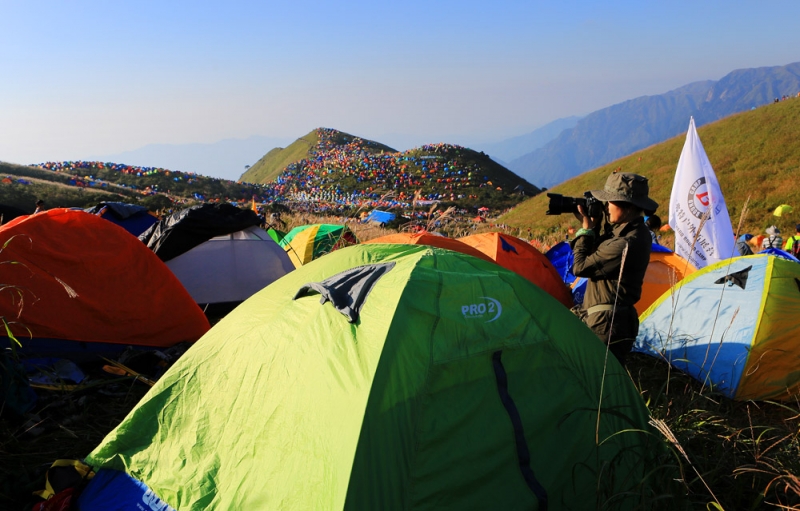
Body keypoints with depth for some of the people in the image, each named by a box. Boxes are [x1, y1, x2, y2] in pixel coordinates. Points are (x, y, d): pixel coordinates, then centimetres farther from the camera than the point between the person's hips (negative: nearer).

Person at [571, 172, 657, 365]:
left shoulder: (625, 244, -24)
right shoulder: (630, 232, 8)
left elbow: (580, 267, -16)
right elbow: (595, 255, 16)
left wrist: (586, 230, -6)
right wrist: (592, 228, 3)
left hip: (607, 326, -10)